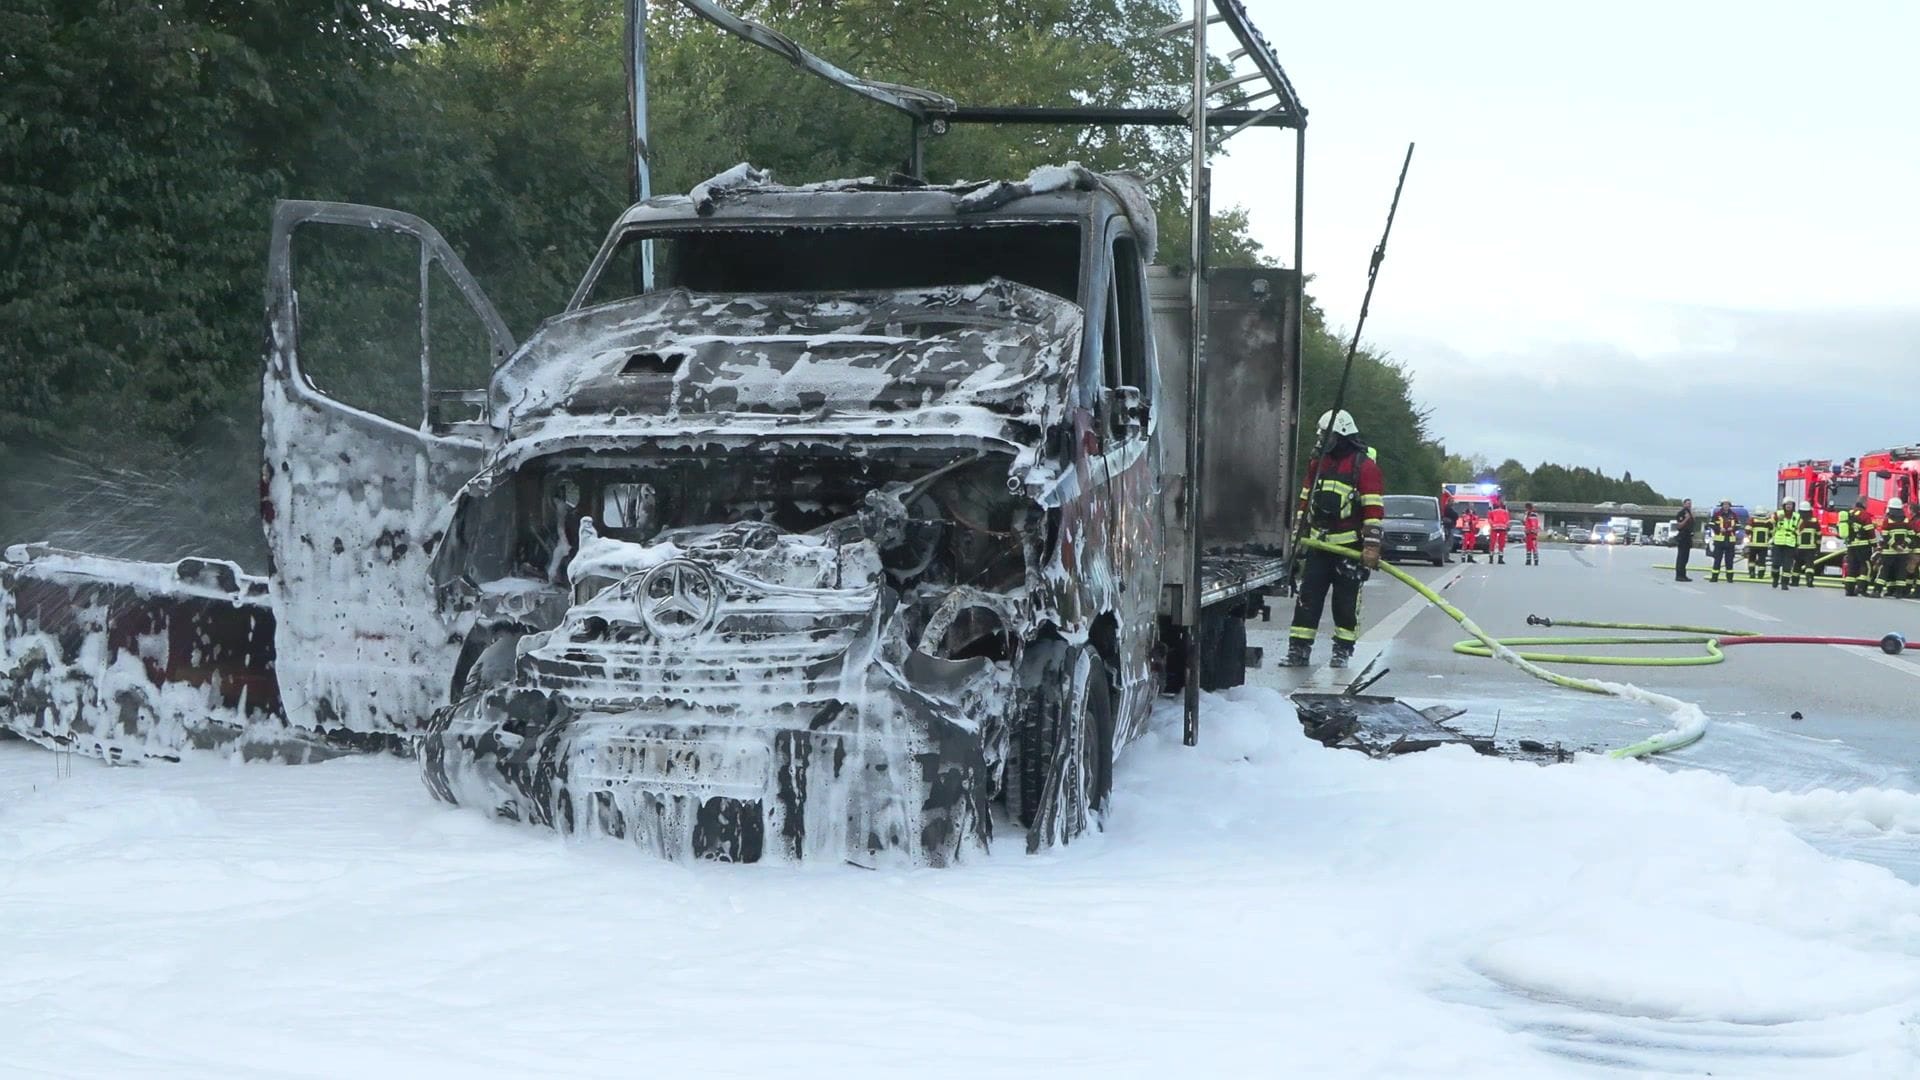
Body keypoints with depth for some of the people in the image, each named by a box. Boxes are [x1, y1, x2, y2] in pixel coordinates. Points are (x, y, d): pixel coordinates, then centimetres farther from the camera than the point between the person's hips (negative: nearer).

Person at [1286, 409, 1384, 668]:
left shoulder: (1365, 467, -7)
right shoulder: (1318, 465, 13)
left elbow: (1374, 510, -12)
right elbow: (1305, 501, 21)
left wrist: (1371, 546, -18)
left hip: (1349, 546, -5)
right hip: (1318, 545, 5)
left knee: (1346, 602, 2)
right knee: (1307, 598, 1)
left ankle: (1343, 651, 12)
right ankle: (1298, 649, 3)